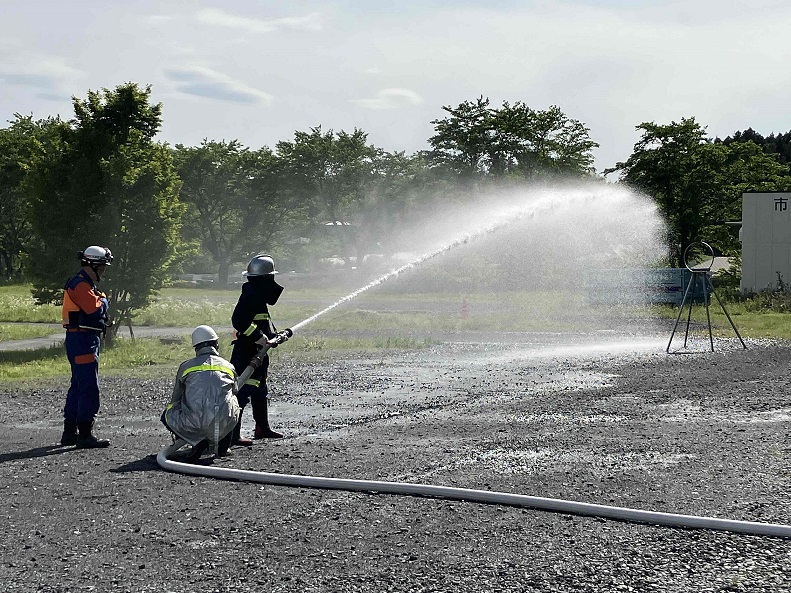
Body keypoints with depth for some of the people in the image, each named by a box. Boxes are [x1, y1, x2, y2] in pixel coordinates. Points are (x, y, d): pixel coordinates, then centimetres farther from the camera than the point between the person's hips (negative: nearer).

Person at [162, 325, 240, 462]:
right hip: (225, 425, 2)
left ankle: (198, 441, 3)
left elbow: (175, 399, 25)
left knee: (167, 415, 26)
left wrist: (179, 431, 45)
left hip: (195, 424, -2)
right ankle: (222, 446, 21)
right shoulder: (228, 367, 17)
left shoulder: (186, 366, 13)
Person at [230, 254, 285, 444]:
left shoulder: (259, 295, 15)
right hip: (247, 352, -11)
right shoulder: (251, 295, -17)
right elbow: (239, 321, -27)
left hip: (257, 352, 11)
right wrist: (260, 338, -26)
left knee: (260, 391, 21)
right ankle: (232, 434, -14)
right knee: (243, 392, -13)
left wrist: (273, 335, 12)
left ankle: (262, 428, 34)